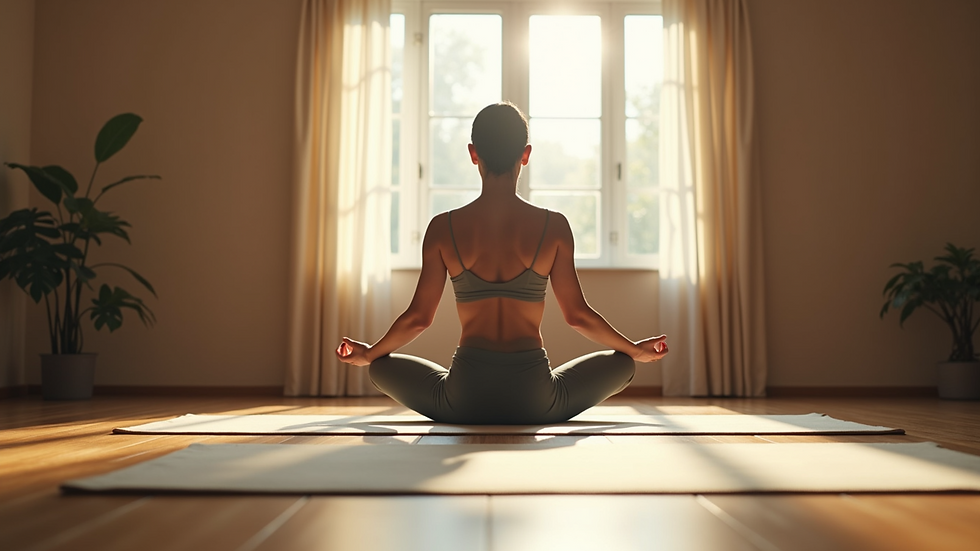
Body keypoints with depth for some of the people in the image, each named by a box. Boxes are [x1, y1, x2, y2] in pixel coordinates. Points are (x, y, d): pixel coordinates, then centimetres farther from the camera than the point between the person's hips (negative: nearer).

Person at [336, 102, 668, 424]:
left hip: (464, 398, 0)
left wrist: (368, 354, 23)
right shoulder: (553, 226, -4)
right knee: (621, 363, 26)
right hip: (537, 401, 0)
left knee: (382, 367, 28)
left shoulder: (443, 228, -3)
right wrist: (637, 350, 20)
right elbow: (577, 314, 2)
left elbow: (418, 317, 2)